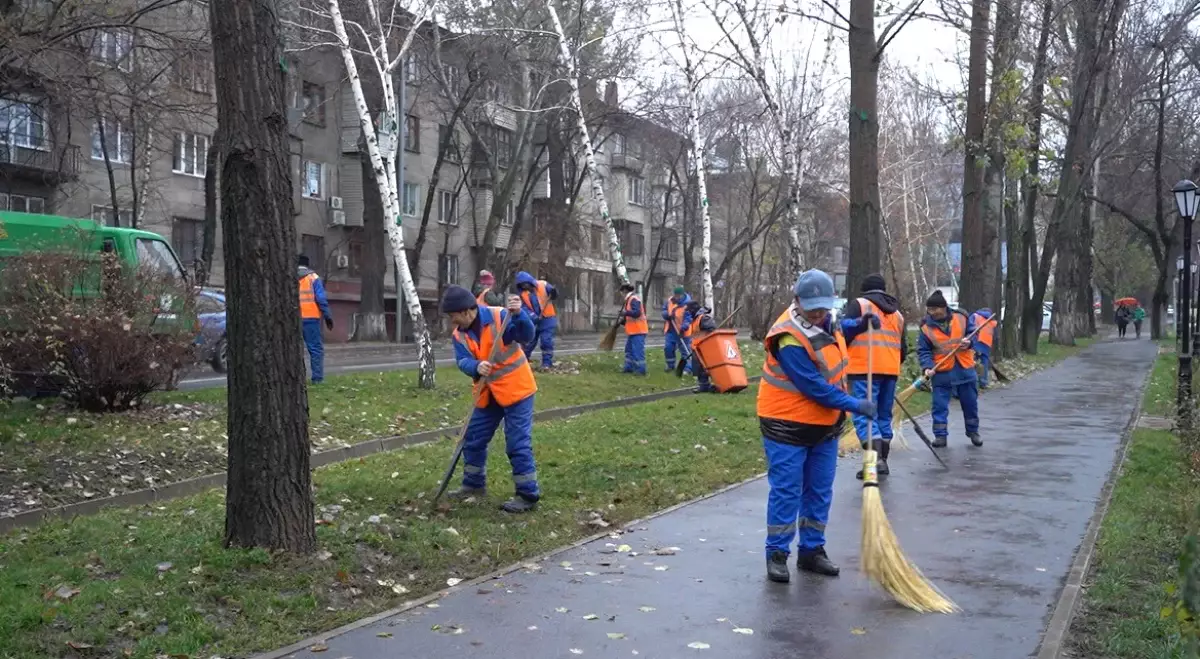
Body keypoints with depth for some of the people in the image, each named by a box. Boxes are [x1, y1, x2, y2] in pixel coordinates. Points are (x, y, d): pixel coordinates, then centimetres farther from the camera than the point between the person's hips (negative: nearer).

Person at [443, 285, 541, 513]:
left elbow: (526, 336, -26)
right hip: (488, 394, 7)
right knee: (473, 439, 16)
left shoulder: (499, 317, -17)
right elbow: (462, 361, -11)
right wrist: (476, 367, -33)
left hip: (516, 389, -7)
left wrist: (518, 314, -44)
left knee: (518, 443, -7)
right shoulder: (459, 334, 1)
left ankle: (528, 495, 2)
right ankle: (474, 484, 35)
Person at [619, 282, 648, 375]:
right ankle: (629, 367, 23)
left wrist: (626, 312, -22)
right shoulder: (629, 299, 16)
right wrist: (623, 321, 11)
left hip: (638, 330, -11)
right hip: (632, 330, 11)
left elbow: (637, 313, -27)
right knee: (629, 350, 16)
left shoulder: (634, 299, -16)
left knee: (638, 350, -9)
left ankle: (641, 370, -7)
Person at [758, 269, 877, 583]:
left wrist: (858, 325, 10)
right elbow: (814, 387, -26)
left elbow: (836, 334, 28)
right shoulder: (789, 340, -26)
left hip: (826, 423, 8)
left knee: (820, 491, 12)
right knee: (786, 491, -3)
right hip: (788, 425, -8)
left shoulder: (823, 321, 1)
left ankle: (811, 551, 23)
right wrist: (855, 405, -23)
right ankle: (777, 554, 8)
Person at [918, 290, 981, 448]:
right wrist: (927, 367, -18)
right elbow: (923, 350, -4)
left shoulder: (961, 318, -3)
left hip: (965, 369, 1)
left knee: (970, 403, 11)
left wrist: (969, 342, -16)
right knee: (940, 405, -2)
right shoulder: (926, 327, -5)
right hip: (941, 372, -1)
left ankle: (973, 432, 29)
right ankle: (940, 435, 7)